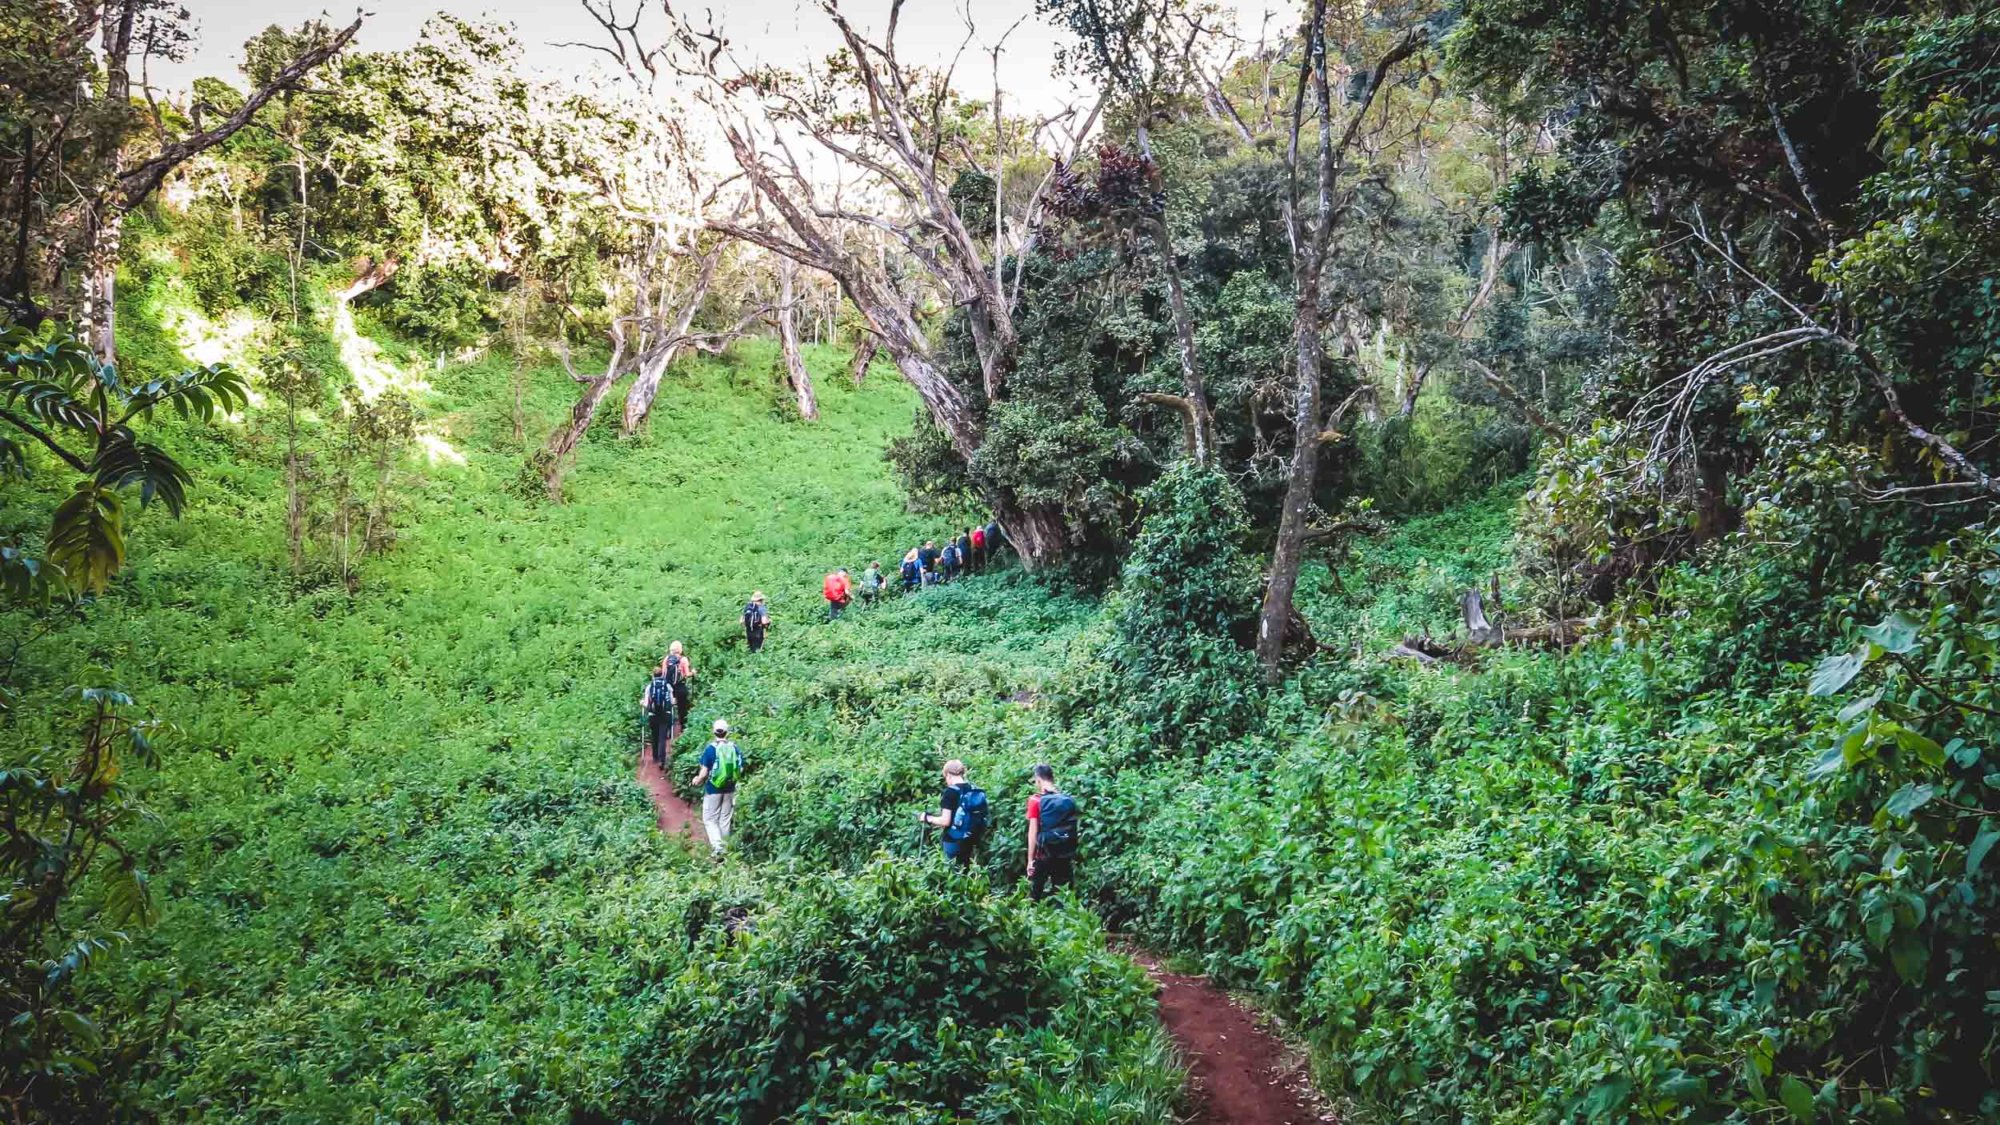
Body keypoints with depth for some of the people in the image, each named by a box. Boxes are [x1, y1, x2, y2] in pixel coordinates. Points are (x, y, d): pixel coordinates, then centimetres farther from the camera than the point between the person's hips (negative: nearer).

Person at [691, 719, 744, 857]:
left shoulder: (710, 748, -15)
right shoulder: (735, 747, -4)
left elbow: (704, 773, -16)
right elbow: (740, 770, 2)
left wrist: (698, 781, 5)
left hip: (713, 789, -4)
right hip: (730, 789, 4)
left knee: (710, 820, 5)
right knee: (725, 820, 15)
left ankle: (718, 848, -11)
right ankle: (724, 848, 23)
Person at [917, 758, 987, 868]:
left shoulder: (950, 792, -13)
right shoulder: (977, 791, 5)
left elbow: (945, 821, -17)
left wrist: (927, 818, -3)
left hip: (954, 841, -6)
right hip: (971, 841, 6)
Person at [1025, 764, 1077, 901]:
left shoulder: (1036, 800, -8)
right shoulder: (1069, 800, 3)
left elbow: (1033, 832, -10)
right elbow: (1074, 829, 5)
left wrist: (1030, 859, -6)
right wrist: (1073, 855, 14)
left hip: (1044, 855, -4)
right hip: (1065, 855, 4)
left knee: (1035, 895, 8)